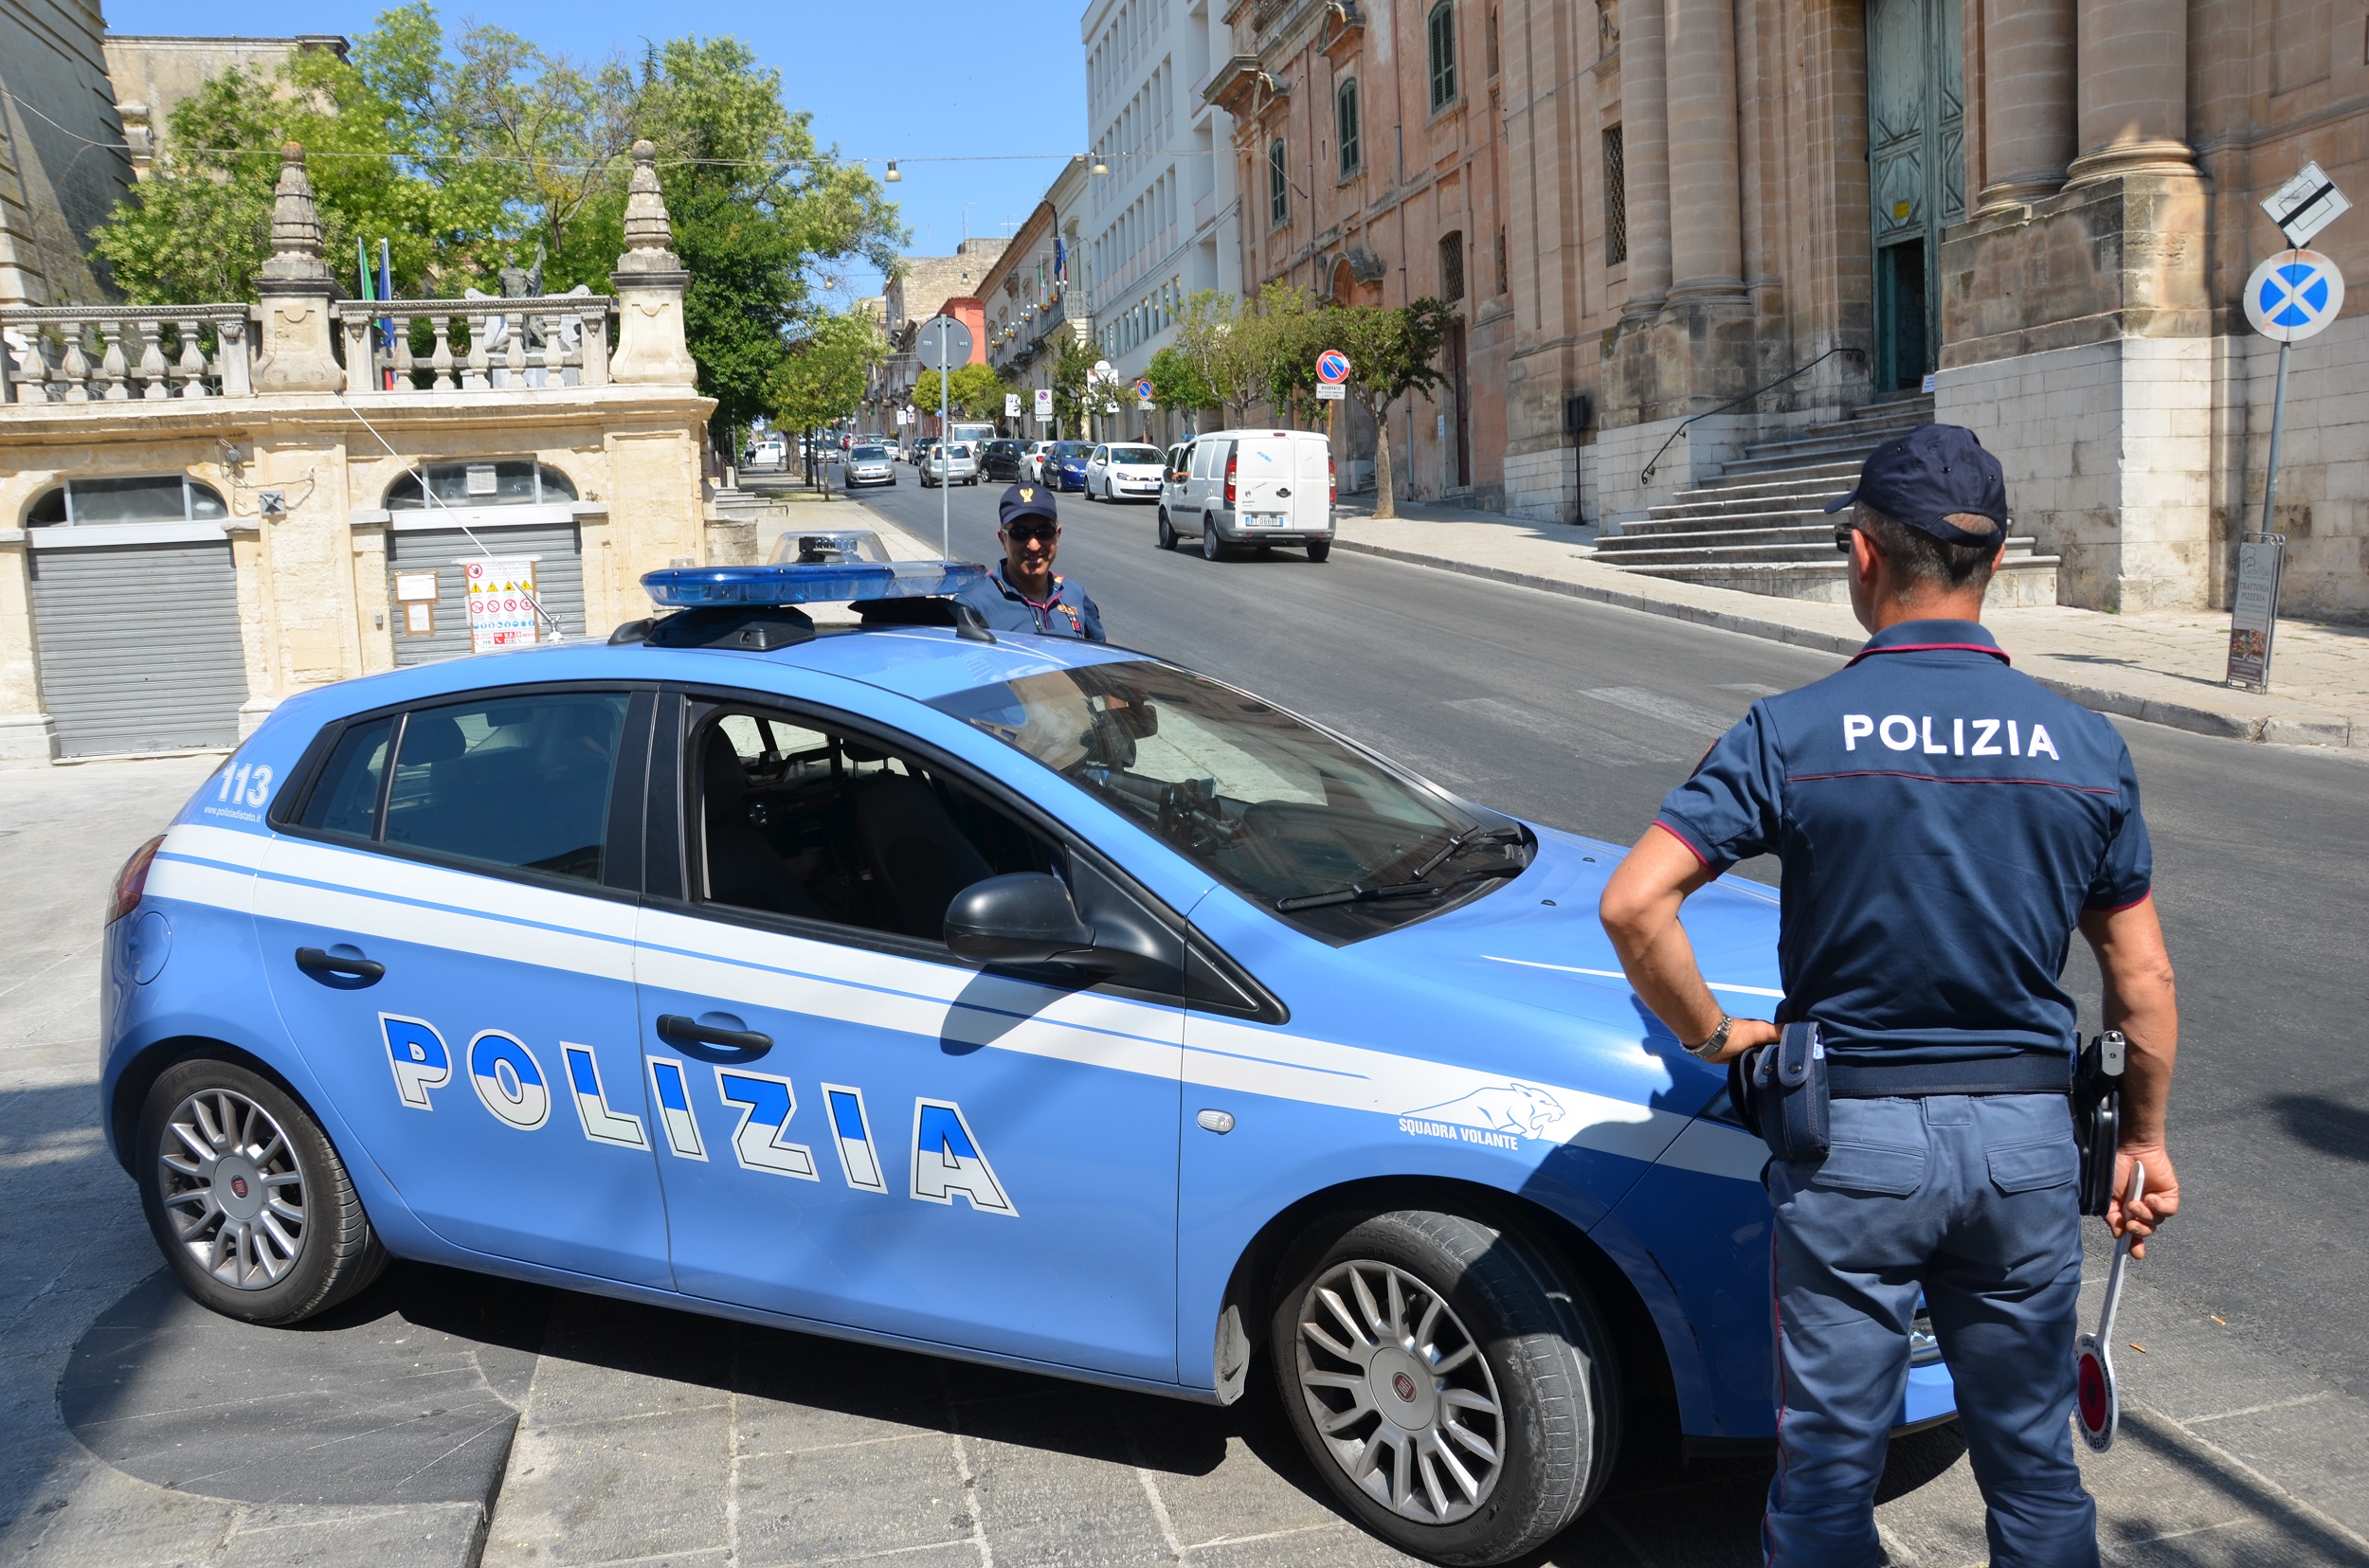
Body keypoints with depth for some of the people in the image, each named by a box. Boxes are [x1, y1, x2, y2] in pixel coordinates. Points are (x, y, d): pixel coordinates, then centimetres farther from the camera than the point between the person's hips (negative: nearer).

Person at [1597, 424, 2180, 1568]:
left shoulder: (1793, 733, -10)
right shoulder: (2085, 747, -2)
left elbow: (1632, 902, -18)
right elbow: (2143, 981, 4)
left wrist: (1714, 1036, -3)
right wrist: (2145, 1137, 17)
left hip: (1852, 1138, -2)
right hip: (2027, 1139, 3)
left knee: (1828, 1470, 12)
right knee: (2033, 1462, 20)